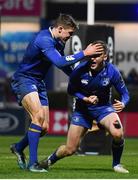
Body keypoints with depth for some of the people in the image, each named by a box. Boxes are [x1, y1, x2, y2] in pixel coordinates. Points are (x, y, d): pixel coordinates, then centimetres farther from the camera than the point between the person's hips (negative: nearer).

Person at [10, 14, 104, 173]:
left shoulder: (58, 42, 6)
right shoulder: (44, 40, -25)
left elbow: (63, 64, 22)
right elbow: (60, 62, -37)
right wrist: (84, 53, -34)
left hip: (38, 82, 9)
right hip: (24, 80, -9)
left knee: (44, 127, 5)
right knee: (39, 116, -28)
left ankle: (18, 148, 31)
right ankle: (32, 163, -23)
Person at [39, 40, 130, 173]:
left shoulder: (112, 71, -20)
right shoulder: (80, 70, -22)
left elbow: (124, 93, -8)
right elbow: (71, 90, -5)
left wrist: (122, 103, -31)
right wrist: (85, 99, -22)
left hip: (103, 107, 0)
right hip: (82, 109, 0)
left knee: (117, 134, -30)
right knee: (70, 149, 0)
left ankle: (116, 164, -2)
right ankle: (50, 160, 35)